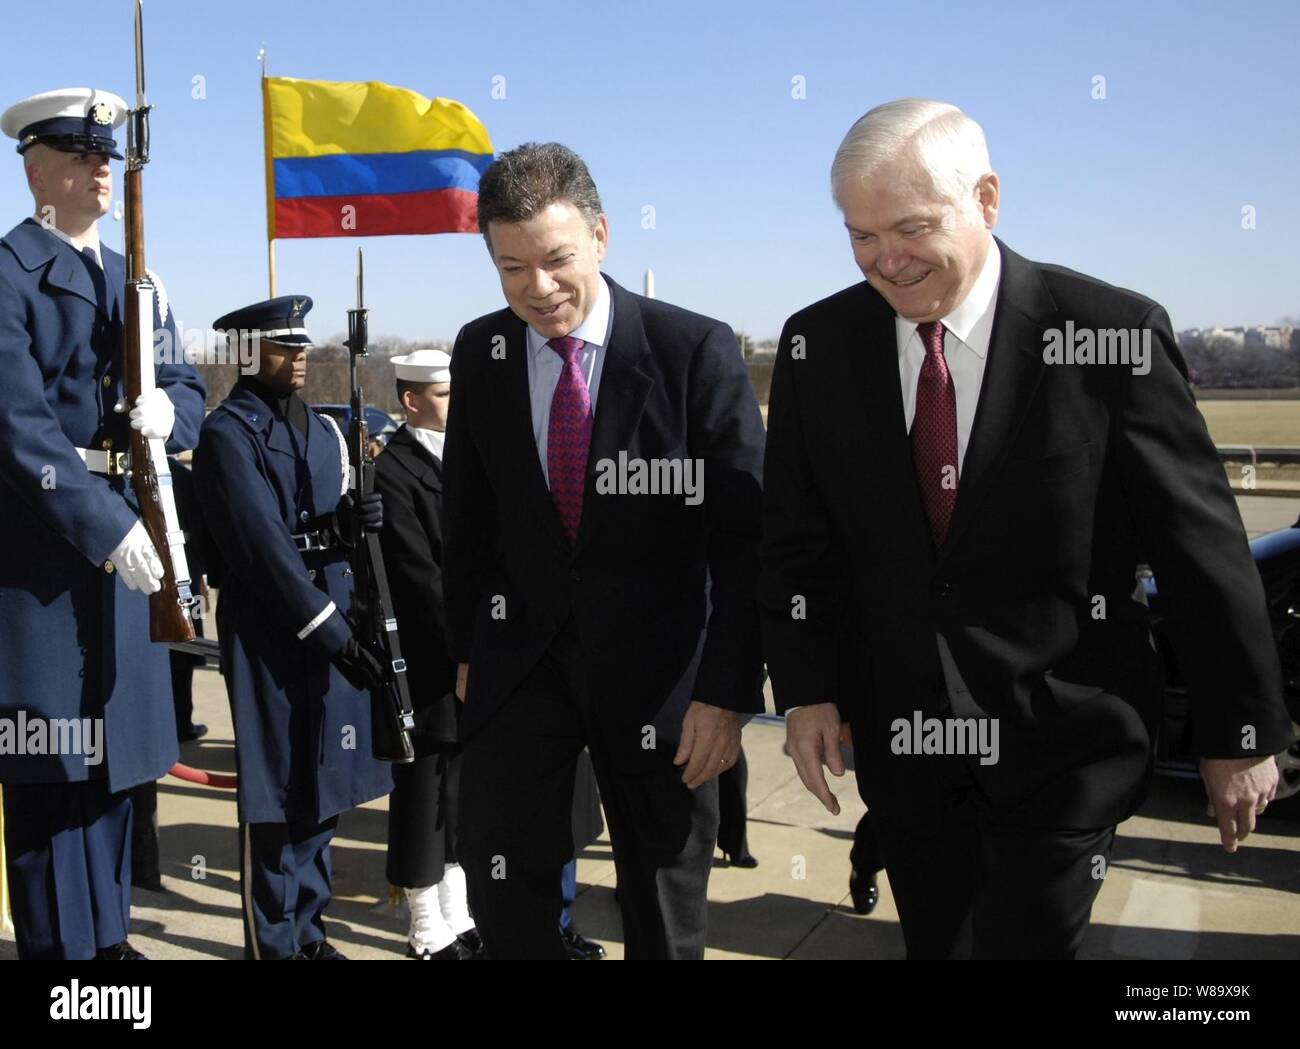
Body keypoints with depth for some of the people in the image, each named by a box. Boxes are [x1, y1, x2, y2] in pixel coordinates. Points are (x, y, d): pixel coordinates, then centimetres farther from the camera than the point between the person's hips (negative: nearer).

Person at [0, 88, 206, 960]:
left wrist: (170, 409, -9)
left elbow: (188, 391, 16)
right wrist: (105, 526, -23)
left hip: (124, 534, 7)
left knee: (116, 748, 12)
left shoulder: (134, 278, 17)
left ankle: (106, 932, 25)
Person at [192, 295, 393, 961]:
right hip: (268, 636, -7)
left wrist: (349, 521, -8)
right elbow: (263, 544, -18)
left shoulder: (324, 429, 14)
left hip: (331, 625, 7)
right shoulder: (227, 433, -9)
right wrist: (329, 628, -22)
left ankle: (308, 928, 27)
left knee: (323, 787, 13)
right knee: (276, 795, 2)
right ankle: (273, 942, 16)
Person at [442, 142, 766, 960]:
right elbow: (468, 517, 10)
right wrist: (467, 648, 10)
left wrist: (728, 689, -15)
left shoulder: (696, 350, -13)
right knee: (504, 892, 6)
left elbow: (745, 537, -12)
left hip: (656, 665, -2)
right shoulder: (479, 353, 0)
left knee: (664, 912, 12)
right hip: (521, 659, 3)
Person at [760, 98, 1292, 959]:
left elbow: (1204, 543, -8)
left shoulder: (1111, 334, -13)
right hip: (901, 732, 4)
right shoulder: (818, 345, -3)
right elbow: (796, 539, 5)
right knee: (933, 940, 19)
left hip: (1063, 739, -3)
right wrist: (805, 690, -2)